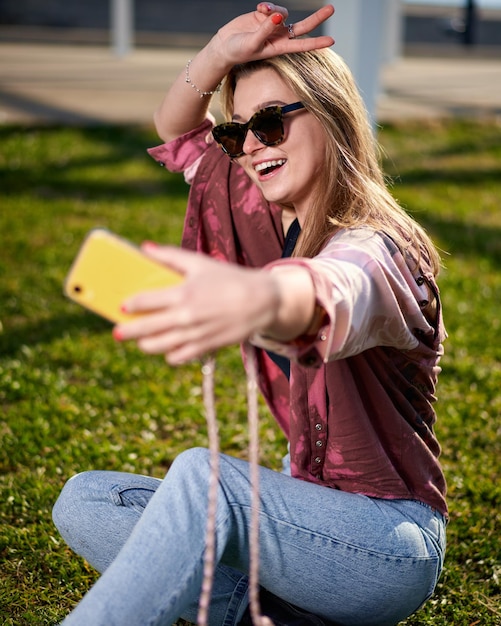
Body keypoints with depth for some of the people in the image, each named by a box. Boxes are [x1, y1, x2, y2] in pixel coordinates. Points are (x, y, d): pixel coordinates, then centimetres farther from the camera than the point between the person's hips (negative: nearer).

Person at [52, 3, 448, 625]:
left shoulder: (377, 249, -22)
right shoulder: (266, 216, 3)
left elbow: (335, 292, -47)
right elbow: (177, 131, 12)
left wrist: (260, 297, -72)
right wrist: (220, 55, -10)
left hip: (393, 543, -8)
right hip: (306, 513, 8)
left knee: (203, 475, -35)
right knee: (84, 502, -5)